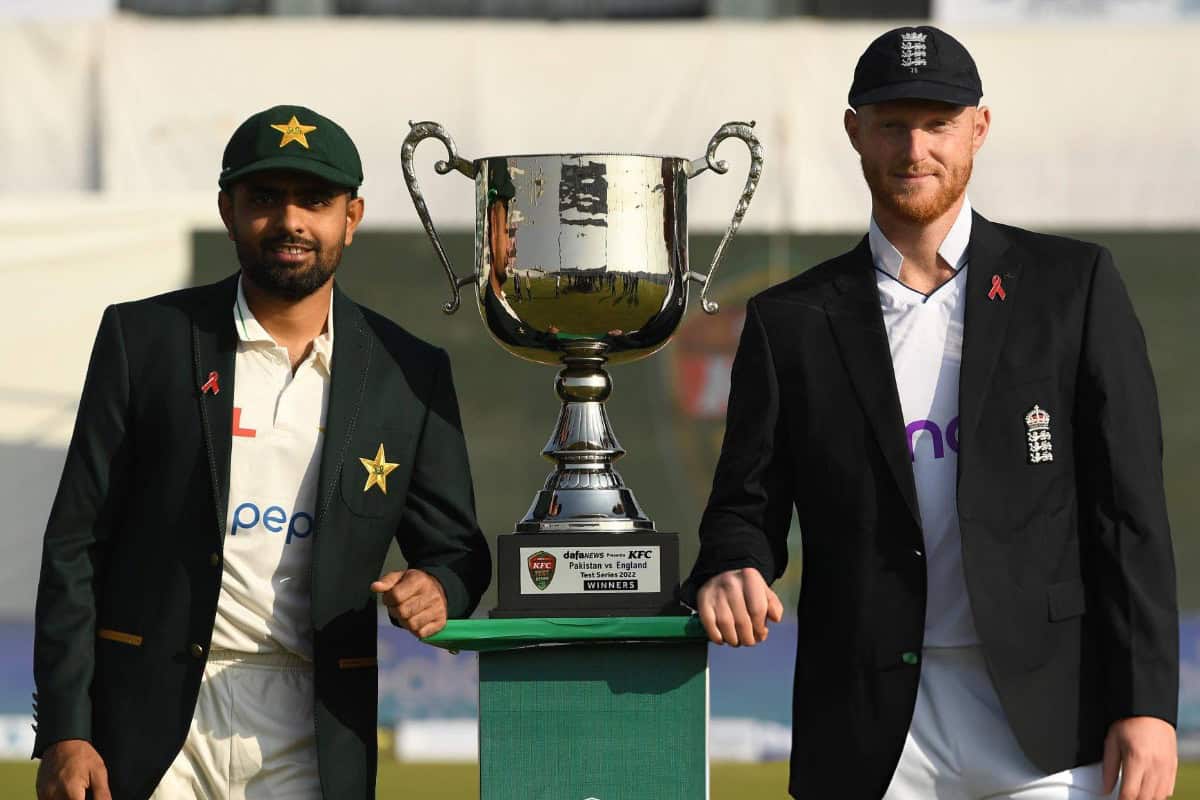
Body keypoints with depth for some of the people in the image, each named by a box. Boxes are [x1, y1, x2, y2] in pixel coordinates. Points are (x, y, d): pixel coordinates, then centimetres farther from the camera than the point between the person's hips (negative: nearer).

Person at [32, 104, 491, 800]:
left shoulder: (409, 375, 7)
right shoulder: (143, 339, 3)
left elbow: (455, 550, 14)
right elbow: (76, 544, 2)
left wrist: (438, 590, -12)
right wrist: (64, 732, -6)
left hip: (311, 739, 1)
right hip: (153, 716, -1)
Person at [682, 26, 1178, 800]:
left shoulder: (1073, 286, 5)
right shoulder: (790, 322, 9)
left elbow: (1130, 507, 2)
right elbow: (747, 508, 12)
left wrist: (1148, 704, -5)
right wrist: (732, 576, -12)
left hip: (1045, 730, -2)